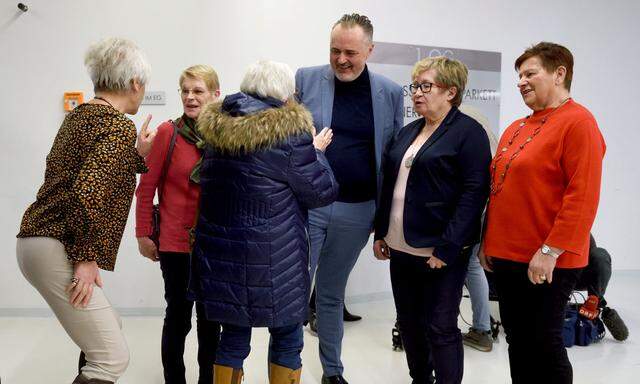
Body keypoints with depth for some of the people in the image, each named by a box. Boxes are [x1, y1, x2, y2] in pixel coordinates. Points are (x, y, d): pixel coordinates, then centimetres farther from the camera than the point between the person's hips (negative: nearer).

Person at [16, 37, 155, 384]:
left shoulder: (79, 114, 14)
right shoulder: (120, 124, -13)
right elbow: (87, 190, -25)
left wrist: (137, 155, 24)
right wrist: (86, 257, -18)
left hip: (33, 238, 10)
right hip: (56, 248, -10)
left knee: (109, 329, 23)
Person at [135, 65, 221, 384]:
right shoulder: (168, 132, -9)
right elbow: (146, 187, -5)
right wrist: (143, 234, -4)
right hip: (176, 242, -3)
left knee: (210, 318, 14)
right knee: (178, 316, 8)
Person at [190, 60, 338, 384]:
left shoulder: (217, 127, 4)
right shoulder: (289, 133, -15)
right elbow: (323, 192, -7)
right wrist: (315, 152, 11)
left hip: (219, 254, 6)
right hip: (271, 259, -6)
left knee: (233, 336, 17)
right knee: (287, 338, 13)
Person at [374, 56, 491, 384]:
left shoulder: (468, 132, -8)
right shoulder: (408, 132, 14)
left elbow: (474, 192, -15)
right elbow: (389, 184, 18)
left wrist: (447, 249, -20)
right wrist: (381, 233, 12)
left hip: (439, 252, -7)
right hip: (401, 247, 7)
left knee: (440, 328, 1)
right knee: (408, 322, 16)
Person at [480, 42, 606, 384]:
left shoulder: (578, 122, -11)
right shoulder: (516, 128, 14)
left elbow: (583, 196, -18)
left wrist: (550, 251, -20)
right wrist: (488, 241, 14)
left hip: (547, 261, -7)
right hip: (506, 255, 7)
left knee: (544, 340, 4)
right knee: (516, 338, 14)